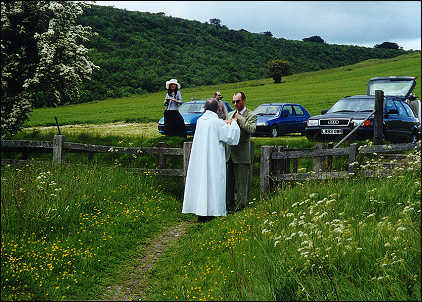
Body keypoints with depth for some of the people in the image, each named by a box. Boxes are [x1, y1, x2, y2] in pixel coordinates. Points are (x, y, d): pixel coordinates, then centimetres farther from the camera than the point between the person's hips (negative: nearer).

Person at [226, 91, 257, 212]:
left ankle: (239, 206, 8)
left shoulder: (251, 115, -3)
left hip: (241, 155, -6)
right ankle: (229, 205, 22)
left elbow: (251, 129, -20)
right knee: (228, 183, 12)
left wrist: (239, 118, -14)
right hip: (229, 154, 6)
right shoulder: (230, 114, 16)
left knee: (241, 183, -1)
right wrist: (228, 122, -7)